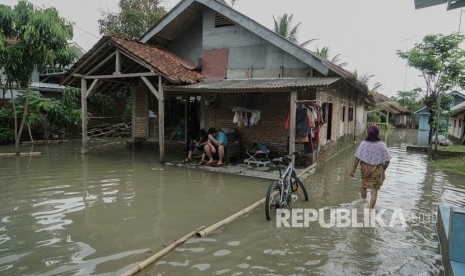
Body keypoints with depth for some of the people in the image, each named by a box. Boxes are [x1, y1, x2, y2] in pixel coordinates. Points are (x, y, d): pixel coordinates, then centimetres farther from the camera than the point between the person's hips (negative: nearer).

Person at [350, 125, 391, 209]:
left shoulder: (363, 144, -11)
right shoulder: (382, 145, -12)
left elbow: (357, 158, -11)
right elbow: (387, 160, -8)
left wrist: (353, 169, -3)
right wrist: (383, 170, 9)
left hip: (365, 167, 2)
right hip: (377, 170, -2)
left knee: (364, 185, 26)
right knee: (374, 191, 4)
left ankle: (363, 201, 44)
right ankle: (371, 209, 4)